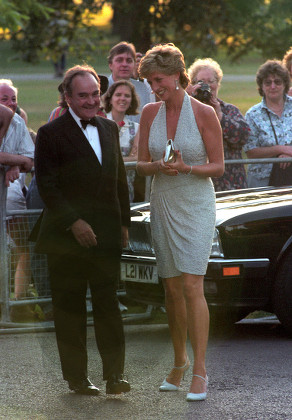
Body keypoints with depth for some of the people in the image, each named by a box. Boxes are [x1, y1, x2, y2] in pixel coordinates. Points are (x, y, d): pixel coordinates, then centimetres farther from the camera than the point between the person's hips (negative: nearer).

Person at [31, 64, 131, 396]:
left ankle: (114, 374, 2)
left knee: (108, 305, -1)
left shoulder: (109, 129, 13)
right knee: (70, 308, 3)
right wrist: (74, 223, -17)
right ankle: (77, 377, 11)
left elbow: (119, 179, 18)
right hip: (67, 237, -4)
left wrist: (123, 222, 11)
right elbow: (47, 186, -11)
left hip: (106, 235, 4)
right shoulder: (51, 134, -5)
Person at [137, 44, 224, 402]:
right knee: (171, 289, 9)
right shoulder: (150, 113, 5)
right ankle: (179, 363, 24)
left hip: (196, 206, -4)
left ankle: (199, 372, -11)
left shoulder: (203, 113, -8)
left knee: (192, 286, -13)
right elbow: (141, 165, 7)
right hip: (163, 206, 4)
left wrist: (187, 168, -22)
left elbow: (218, 166, -5)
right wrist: (159, 166, -14)